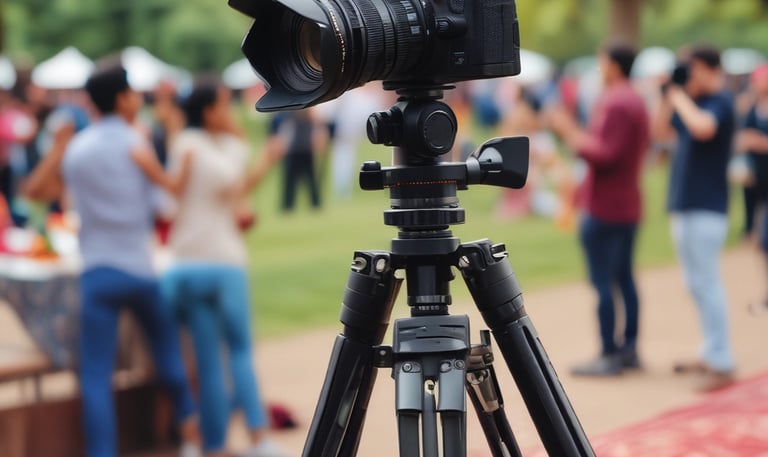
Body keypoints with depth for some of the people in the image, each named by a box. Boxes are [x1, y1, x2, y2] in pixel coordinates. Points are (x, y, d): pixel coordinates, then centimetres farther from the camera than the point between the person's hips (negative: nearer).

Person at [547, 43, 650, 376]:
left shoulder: (614, 104, -17)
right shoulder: (637, 101, 15)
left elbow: (603, 154, -23)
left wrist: (569, 131, -14)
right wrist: (574, 130, 17)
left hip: (604, 208, -10)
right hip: (628, 205, 10)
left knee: (602, 281, -6)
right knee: (624, 278, 14)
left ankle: (609, 355, -5)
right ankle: (629, 348, 18)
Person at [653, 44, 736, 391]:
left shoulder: (720, 102, -12)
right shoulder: (692, 102, 14)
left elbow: (703, 127, -32)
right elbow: (661, 129, 21)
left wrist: (681, 98, -17)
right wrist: (669, 95, 8)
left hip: (706, 209, -10)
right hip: (684, 205, 10)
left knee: (706, 283, -10)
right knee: (696, 283, 14)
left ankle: (721, 364, -8)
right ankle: (711, 354, 22)